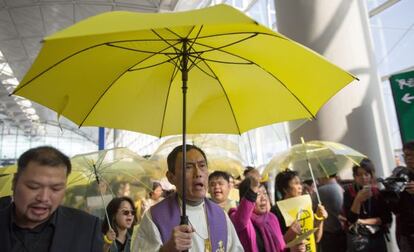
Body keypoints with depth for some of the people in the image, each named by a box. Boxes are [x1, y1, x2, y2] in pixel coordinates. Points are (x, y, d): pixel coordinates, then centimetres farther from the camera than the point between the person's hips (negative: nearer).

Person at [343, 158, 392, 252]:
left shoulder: (378, 192, -1)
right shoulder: (349, 192, -9)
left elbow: (387, 218, -3)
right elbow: (351, 219, -15)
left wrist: (363, 221, -10)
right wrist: (358, 200, -26)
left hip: (377, 238, 2)